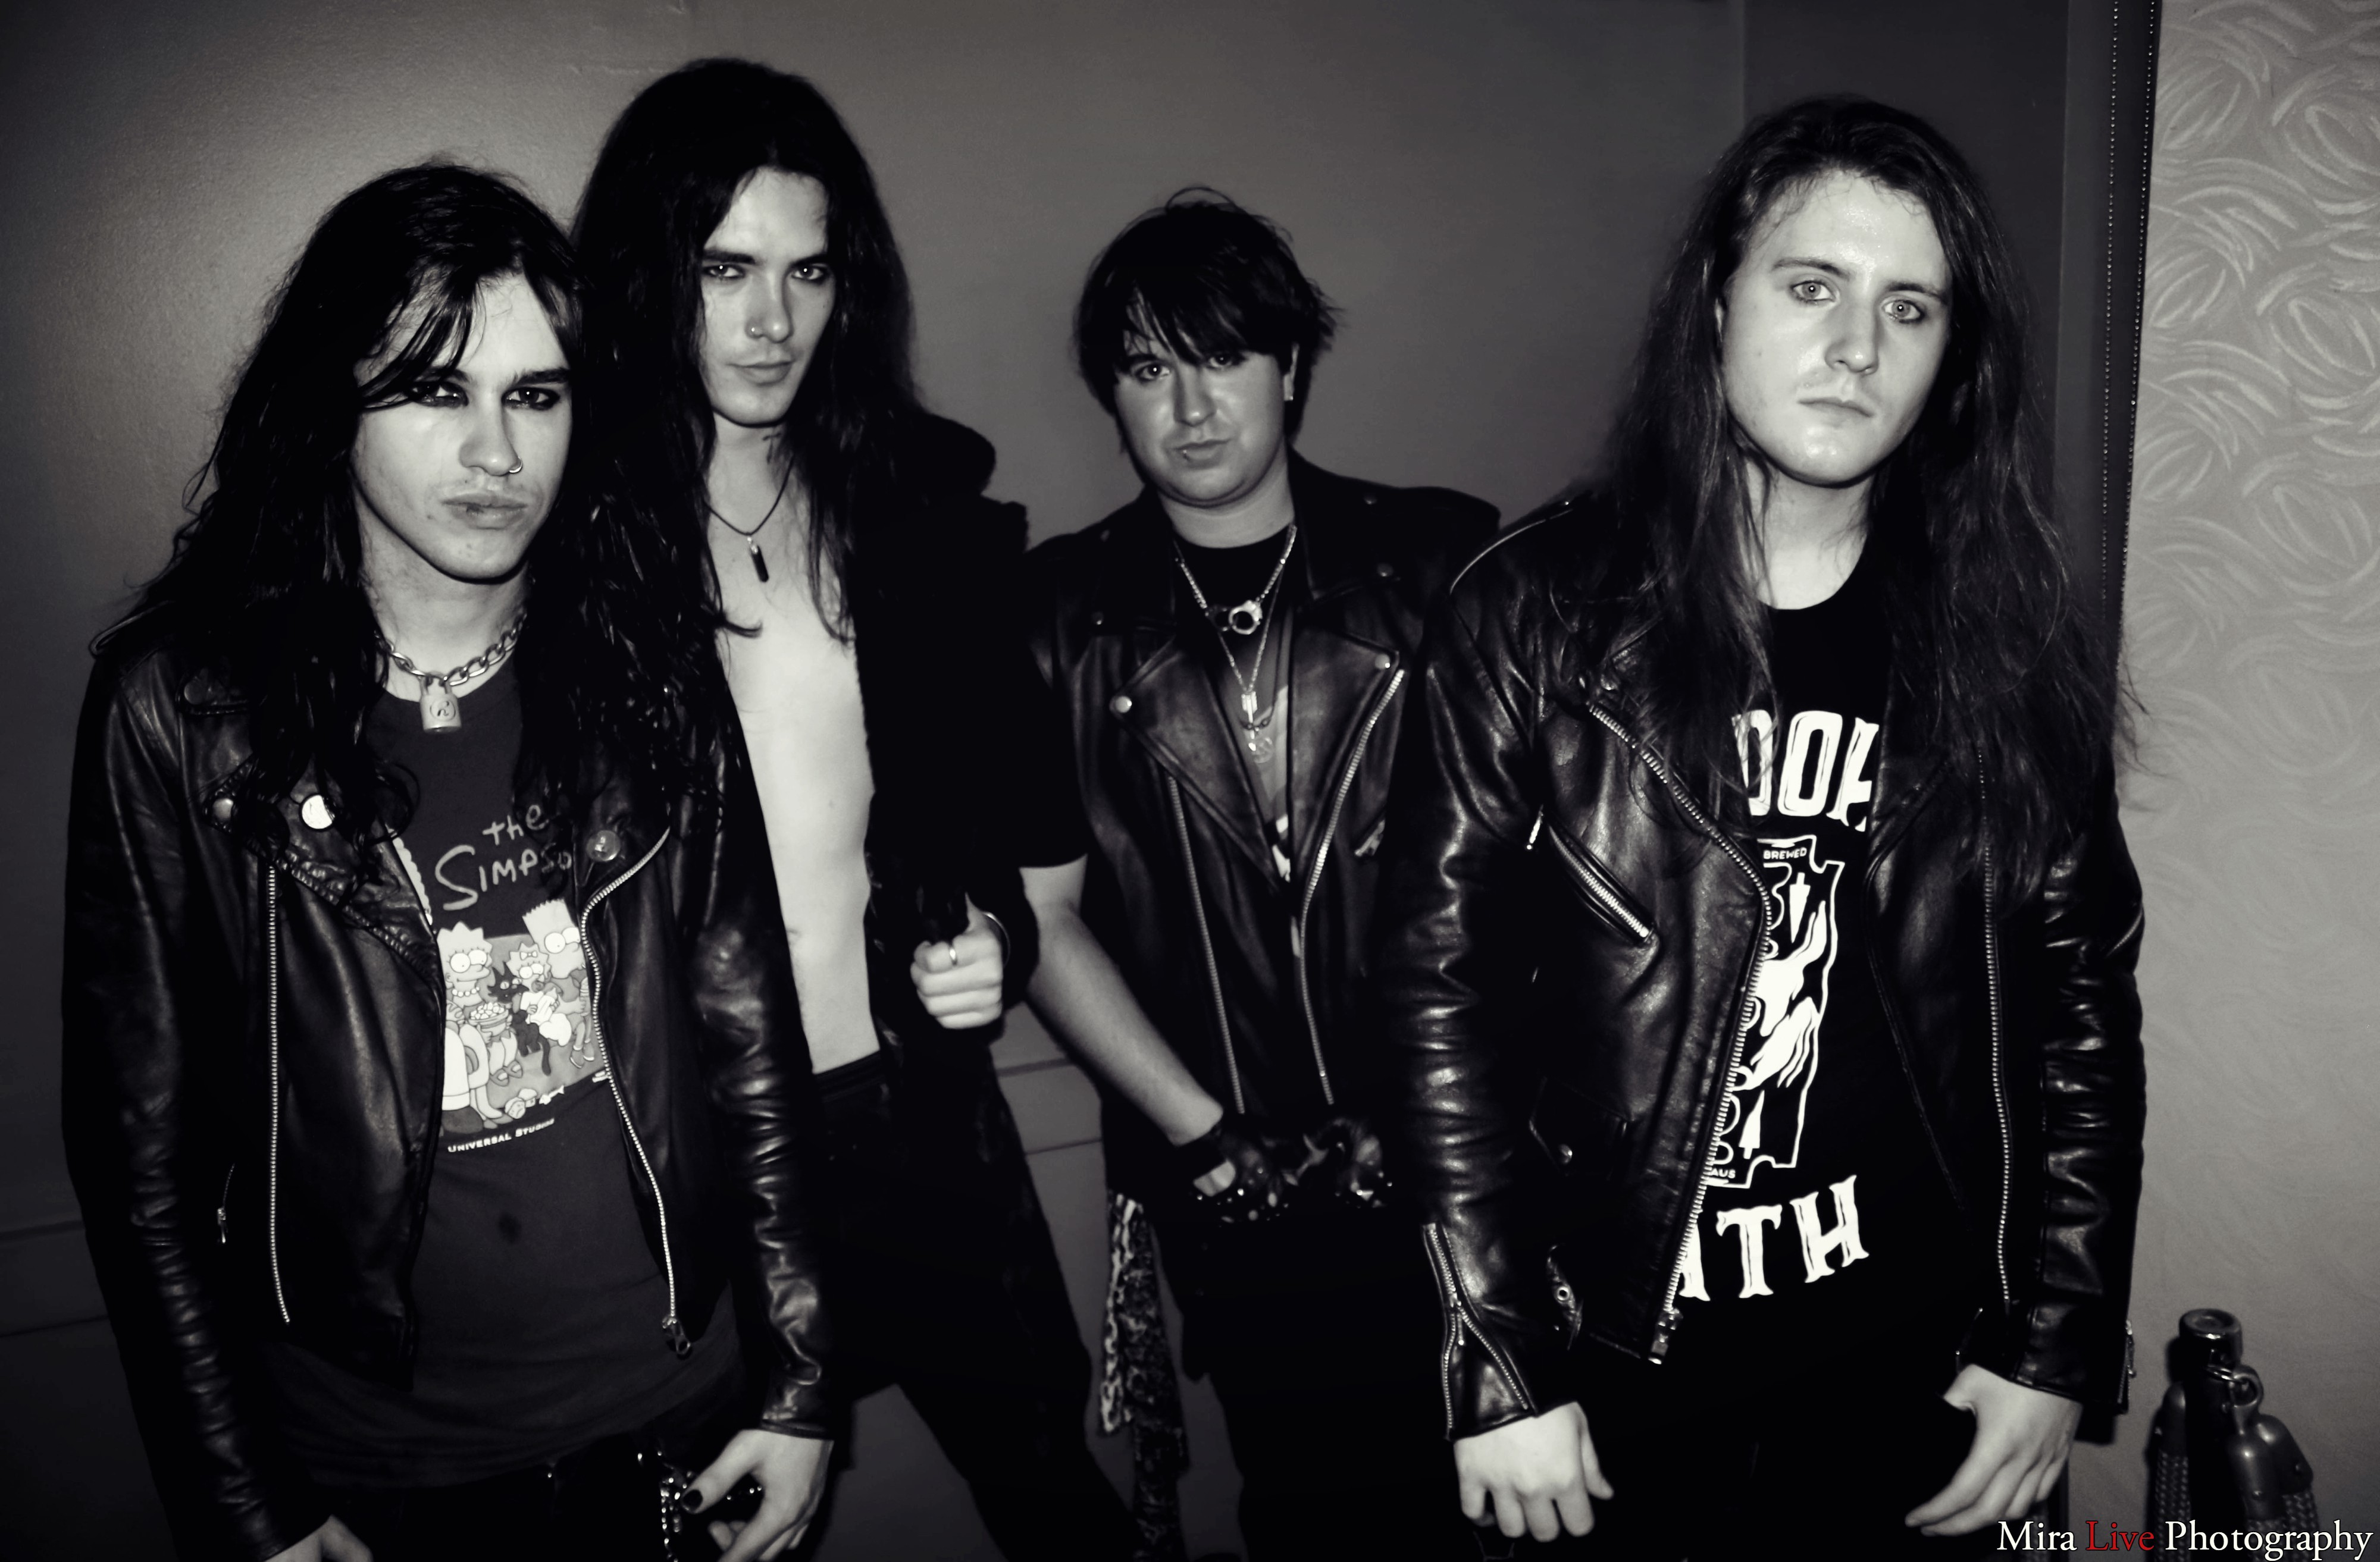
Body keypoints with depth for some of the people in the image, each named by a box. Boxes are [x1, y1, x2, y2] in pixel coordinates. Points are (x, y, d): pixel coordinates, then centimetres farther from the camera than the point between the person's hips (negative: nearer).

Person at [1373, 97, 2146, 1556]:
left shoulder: (2009, 640, -3)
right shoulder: (1543, 613, -11)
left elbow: (2081, 1001, 2)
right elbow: (1440, 992, -11)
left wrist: (2058, 1341, 0)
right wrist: (1497, 1367, -11)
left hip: (1912, 1360, 2)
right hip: (1613, 1362, -1)